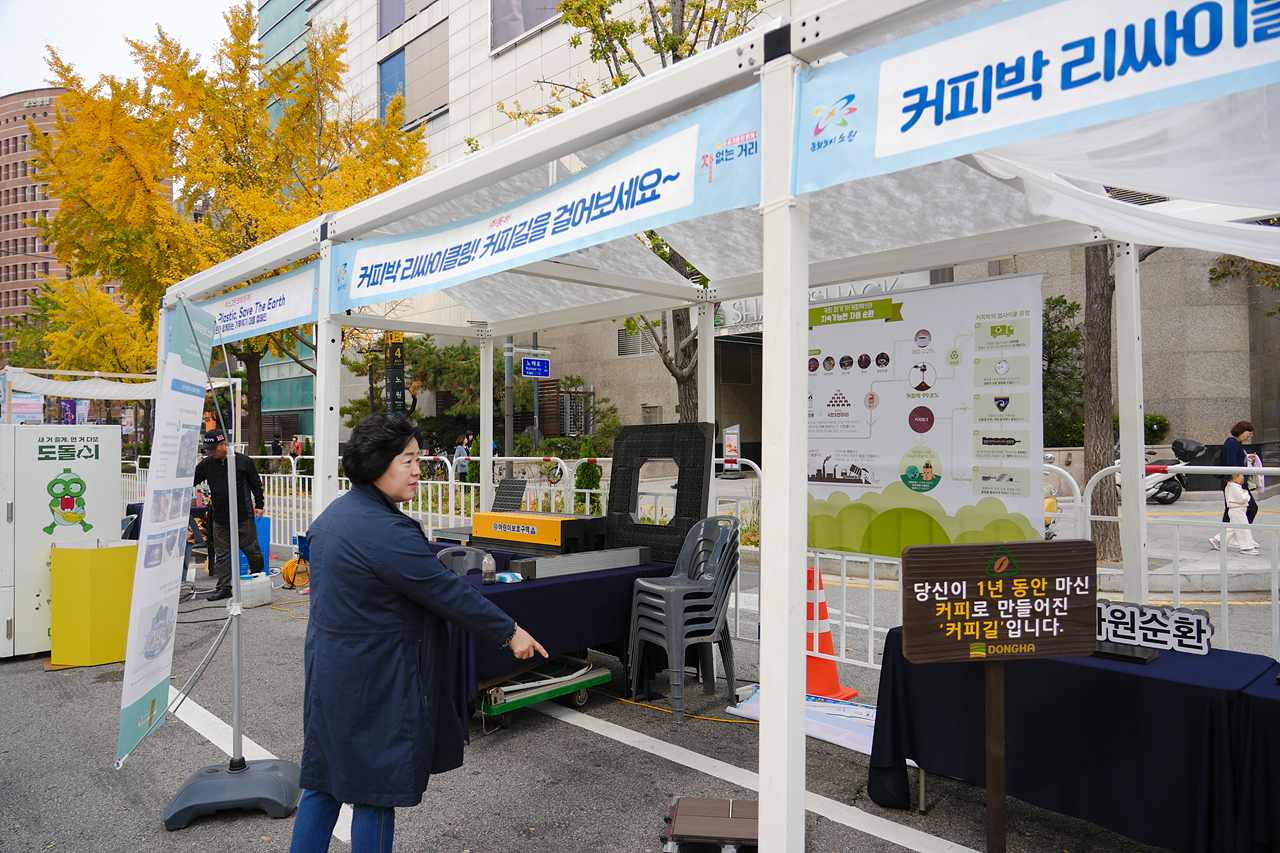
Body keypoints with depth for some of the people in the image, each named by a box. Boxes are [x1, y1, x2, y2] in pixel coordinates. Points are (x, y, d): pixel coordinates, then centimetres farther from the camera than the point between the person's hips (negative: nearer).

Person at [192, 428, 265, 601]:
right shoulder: (206, 464, 5)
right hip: (220, 519, 3)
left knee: (251, 549, 6)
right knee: (221, 553, 3)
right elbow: (190, 481, 9)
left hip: (244, 516, -3)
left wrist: (259, 505, 2)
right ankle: (224, 587, 10)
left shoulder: (243, 461, -4)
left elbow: (256, 484, 3)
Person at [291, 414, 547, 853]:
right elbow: (446, 591, -22)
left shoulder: (335, 513, 7)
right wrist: (510, 632, -13)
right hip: (374, 681, -10)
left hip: (329, 674, 10)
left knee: (324, 782, 20)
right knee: (375, 790, 6)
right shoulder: (385, 530, -25)